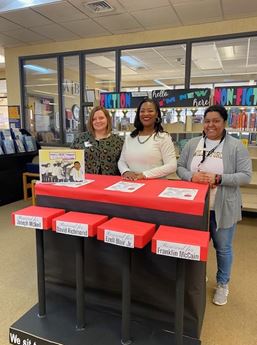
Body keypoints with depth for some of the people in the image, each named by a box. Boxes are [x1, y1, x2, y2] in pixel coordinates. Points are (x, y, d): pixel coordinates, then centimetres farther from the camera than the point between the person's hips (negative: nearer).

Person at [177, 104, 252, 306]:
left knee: (223, 247, 14)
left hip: (223, 208, -3)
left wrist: (219, 179, -25)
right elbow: (180, 167, 3)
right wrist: (192, 176, -18)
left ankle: (223, 283, 37)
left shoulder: (236, 146, -7)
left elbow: (246, 176, -11)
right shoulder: (192, 144, 3)